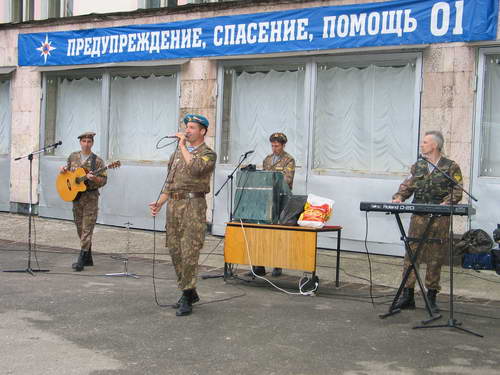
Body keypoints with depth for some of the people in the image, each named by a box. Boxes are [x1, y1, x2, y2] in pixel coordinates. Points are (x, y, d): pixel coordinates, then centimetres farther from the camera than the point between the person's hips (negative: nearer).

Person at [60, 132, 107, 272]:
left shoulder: (97, 161, -5)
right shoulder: (73, 156, 8)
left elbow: (104, 180, -5)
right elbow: (67, 169, 24)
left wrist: (94, 178, -25)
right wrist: (62, 169, 1)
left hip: (91, 197, -5)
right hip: (75, 196, 5)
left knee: (87, 228, -8)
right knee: (80, 228, 10)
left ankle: (81, 259, -9)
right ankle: (88, 258, 22)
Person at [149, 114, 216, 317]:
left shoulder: (208, 154, -1)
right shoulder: (178, 152, 19)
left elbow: (195, 169, -23)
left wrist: (183, 146, -14)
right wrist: (160, 202, 9)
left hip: (193, 205, -7)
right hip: (173, 204, 7)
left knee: (189, 252, -9)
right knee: (174, 250, 8)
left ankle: (187, 299, -3)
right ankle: (190, 292, 21)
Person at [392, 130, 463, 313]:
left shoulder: (451, 167, 2)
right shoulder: (417, 166, 14)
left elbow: (457, 192, -3)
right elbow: (407, 185, 12)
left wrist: (445, 203, -19)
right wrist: (399, 197, -8)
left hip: (440, 219, -3)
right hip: (418, 218, 3)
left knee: (435, 258, 3)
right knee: (411, 255, -1)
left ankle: (431, 297, 14)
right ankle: (407, 296, 5)